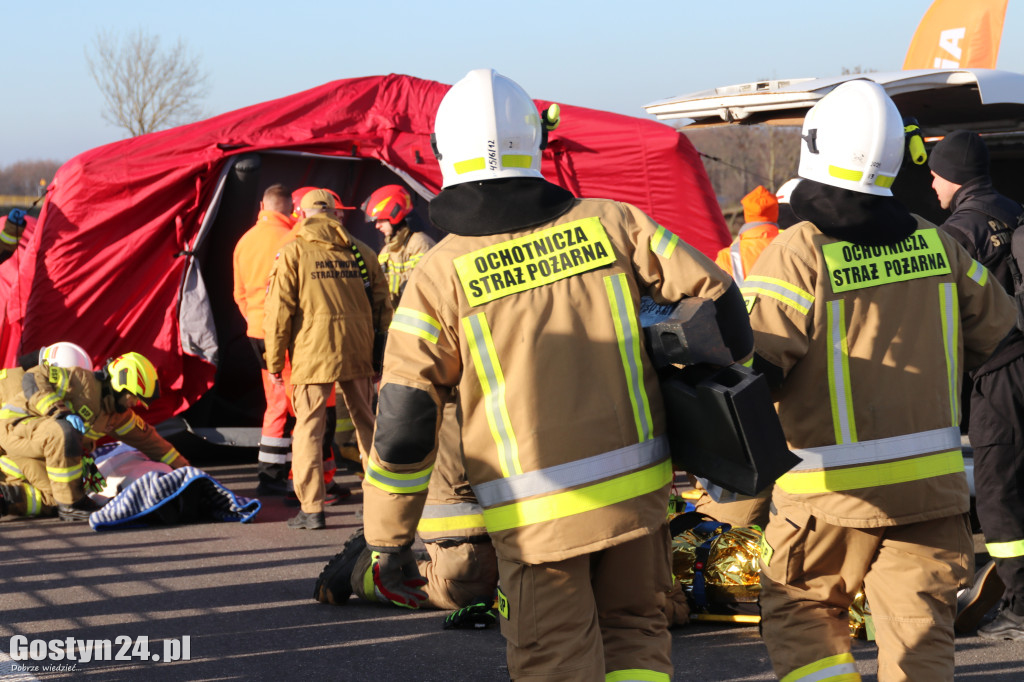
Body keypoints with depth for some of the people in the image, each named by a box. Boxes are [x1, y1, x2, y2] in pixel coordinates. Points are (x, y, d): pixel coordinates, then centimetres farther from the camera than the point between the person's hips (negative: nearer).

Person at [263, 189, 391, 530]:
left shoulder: (293, 252, -1)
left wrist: (274, 361, 1)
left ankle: (312, 508, -5)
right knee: (366, 422, 15)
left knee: (309, 427, 0)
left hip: (312, 353, -4)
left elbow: (279, 310, -5)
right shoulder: (361, 251, 11)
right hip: (357, 354, 4)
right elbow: (381, 306, 13)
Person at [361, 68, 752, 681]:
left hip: (537, 514, -2)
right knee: (634, 631, 20)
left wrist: (389, 543, 2)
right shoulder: (609, 224, 0)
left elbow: (403, 428, -8)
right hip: (637, 490, 3)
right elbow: (715, 295, 2)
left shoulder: (439, 278, -7)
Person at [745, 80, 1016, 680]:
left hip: (832, 490, -4)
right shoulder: (935, 243, 2)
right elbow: (997, 331, 15)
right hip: (932, 482, 4)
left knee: (800, 612, 16)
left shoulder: (798, 254, -15)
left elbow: (748, 362, -21)